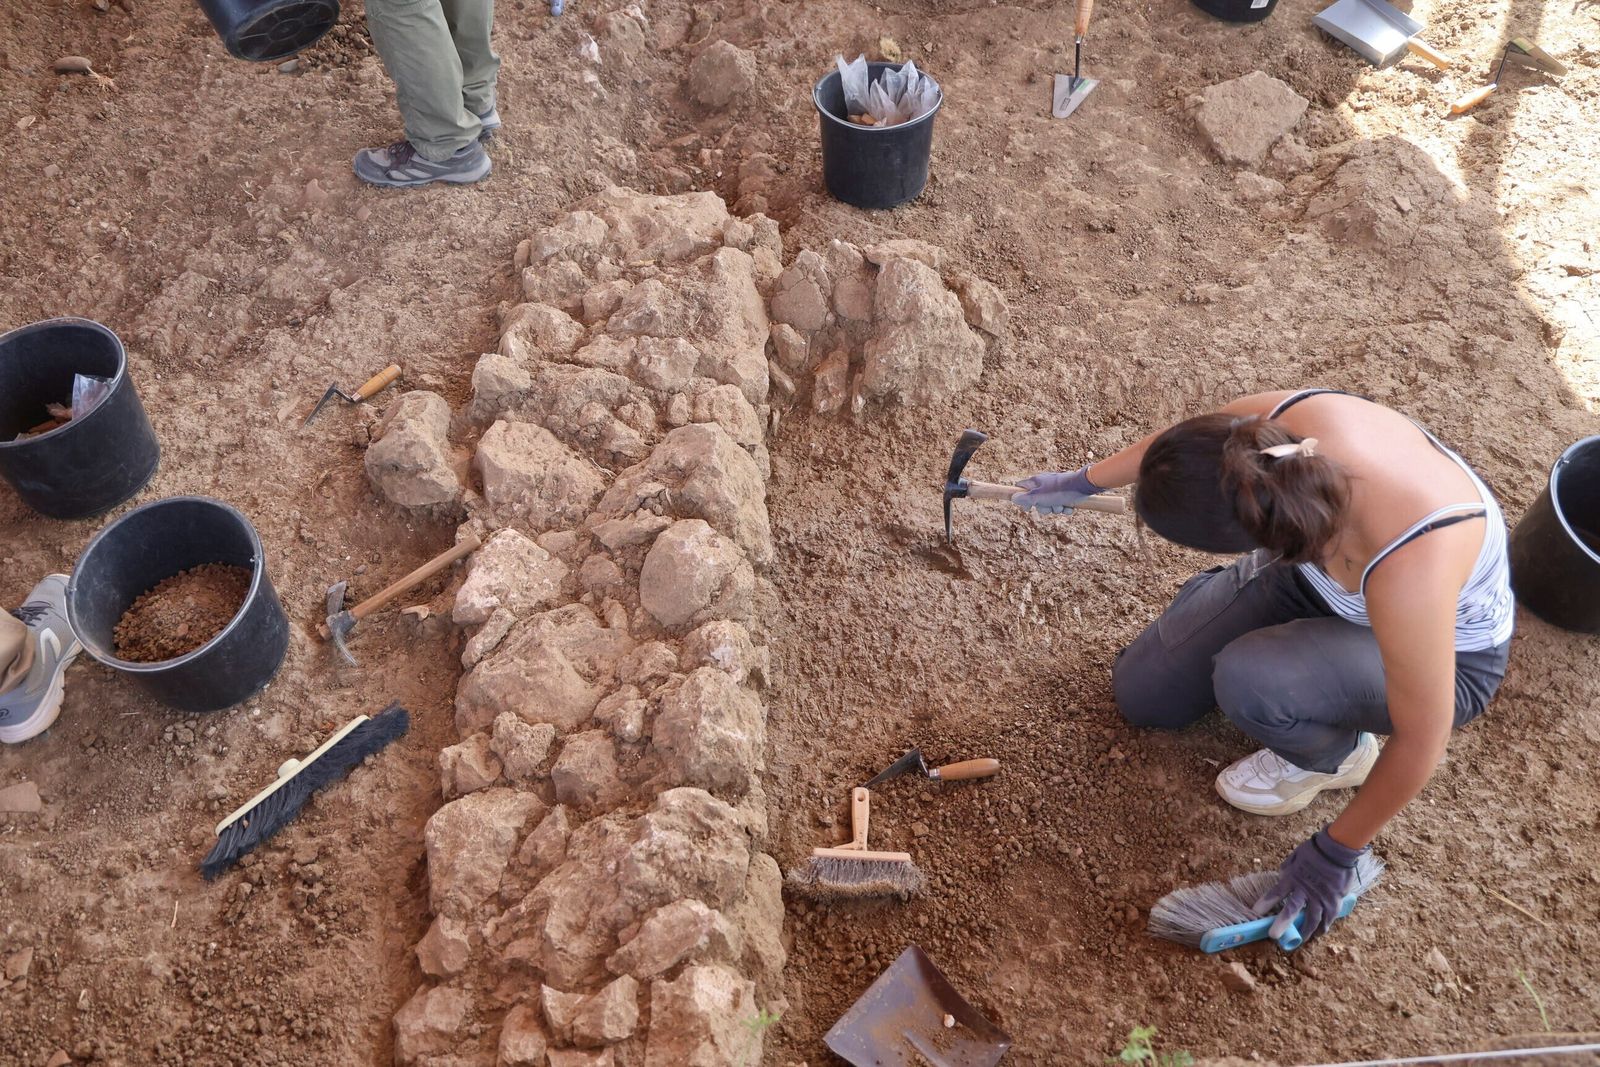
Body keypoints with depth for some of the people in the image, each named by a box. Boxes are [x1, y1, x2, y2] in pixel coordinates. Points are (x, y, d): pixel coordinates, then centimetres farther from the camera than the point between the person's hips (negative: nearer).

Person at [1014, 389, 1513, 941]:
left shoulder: (1406, 571, -45)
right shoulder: (1276, 421, -32)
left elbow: (1420, 741, -30)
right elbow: (1182, 447, -7)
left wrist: (1335, 852, -16)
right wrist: (1085, 481, 11)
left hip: (1442, 654, -4)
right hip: (1314, 574, 5)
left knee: (1246, 680, -33)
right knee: (1141, 694, 1)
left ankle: (1336, 755, 0)